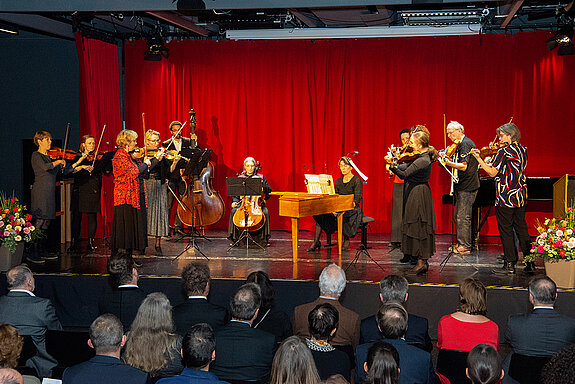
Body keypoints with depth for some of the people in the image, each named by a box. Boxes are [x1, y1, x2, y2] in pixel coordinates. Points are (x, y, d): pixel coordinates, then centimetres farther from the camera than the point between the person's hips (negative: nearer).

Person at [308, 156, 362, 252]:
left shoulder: (356, 180, -4)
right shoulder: (338, 182, 14)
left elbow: (357, 199, -13)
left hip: (353, 210, -5)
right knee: (320, 214, -17)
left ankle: (346, 240, -10)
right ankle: (316, 242, -15)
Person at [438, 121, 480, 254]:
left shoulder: (465, 144, -15)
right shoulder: (461, 144, 16)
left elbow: (463, 166, -24)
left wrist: (448, 163, -35)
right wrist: (446, 157, 7)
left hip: (467, 186, -11)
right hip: (461, 186, 11)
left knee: (463, 217, -8)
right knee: (457, 216, 13)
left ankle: (465, 246, -4)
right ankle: (461, 243, 20)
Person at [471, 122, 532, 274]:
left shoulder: (503, 152, -14)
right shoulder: (523, 150, 9)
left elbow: (493, 172, -16)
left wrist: (479, 159, -15)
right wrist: (494, 159, 17)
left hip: (506, 197, -7)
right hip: (520, 197, 8)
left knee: (506, 231, 0)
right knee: (521, 229, 13)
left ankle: (510, 265, 3)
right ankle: (530, 263, 15)